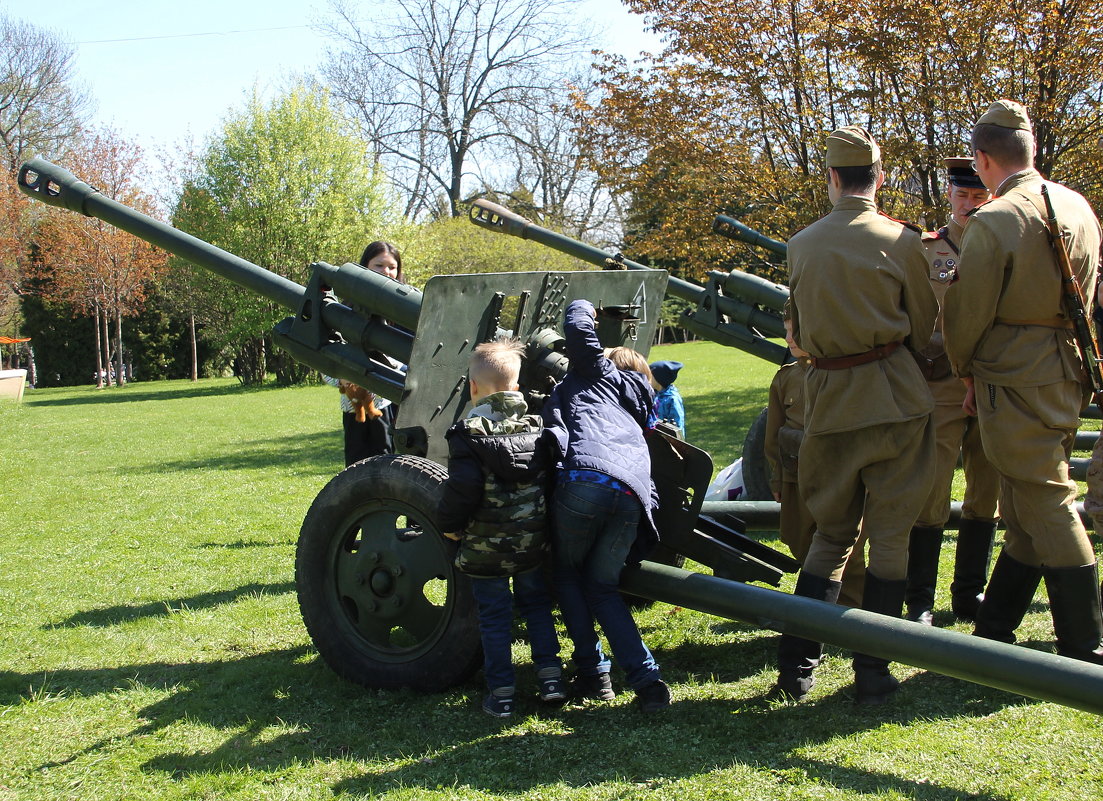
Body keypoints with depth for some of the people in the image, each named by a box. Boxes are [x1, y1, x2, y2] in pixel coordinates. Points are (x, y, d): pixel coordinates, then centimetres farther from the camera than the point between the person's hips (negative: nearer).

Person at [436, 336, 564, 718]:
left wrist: (449, 524, -6)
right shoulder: (536, 426, 1)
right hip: (533, 542, 4)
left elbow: (463, 486, -23)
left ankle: (501, 693, 12)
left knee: (494, 616, 8)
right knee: (536, 604, 21)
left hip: (484, 547, -4)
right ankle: (551, 676, 18)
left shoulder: (469, 433, -15)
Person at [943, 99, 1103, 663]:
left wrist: (966, 371, 7)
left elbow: (966, 313, -11)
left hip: (1017, 379, -8)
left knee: (1047, 507, -3)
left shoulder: (993, 222, -16)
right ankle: (992, 630, 24)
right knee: (1024, 513, 13)